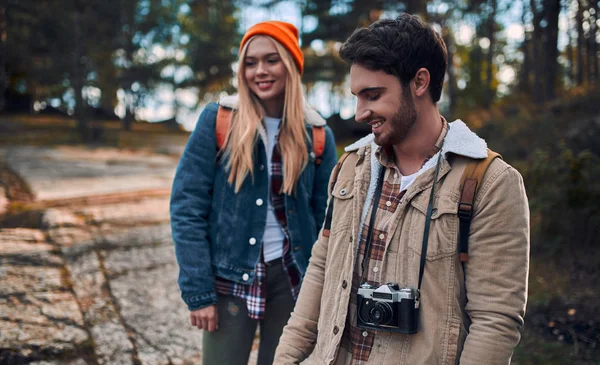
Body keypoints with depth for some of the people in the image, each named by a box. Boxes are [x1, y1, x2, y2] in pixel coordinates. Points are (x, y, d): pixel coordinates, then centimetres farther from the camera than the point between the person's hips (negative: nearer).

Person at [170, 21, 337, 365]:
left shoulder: (316, 134, -1)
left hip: (290, 278, 2)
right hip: (230, 279, -2)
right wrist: (198, 292, -12)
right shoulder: (217, 120, -7)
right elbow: (187, 208, -9)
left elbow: (325, 219, 3)